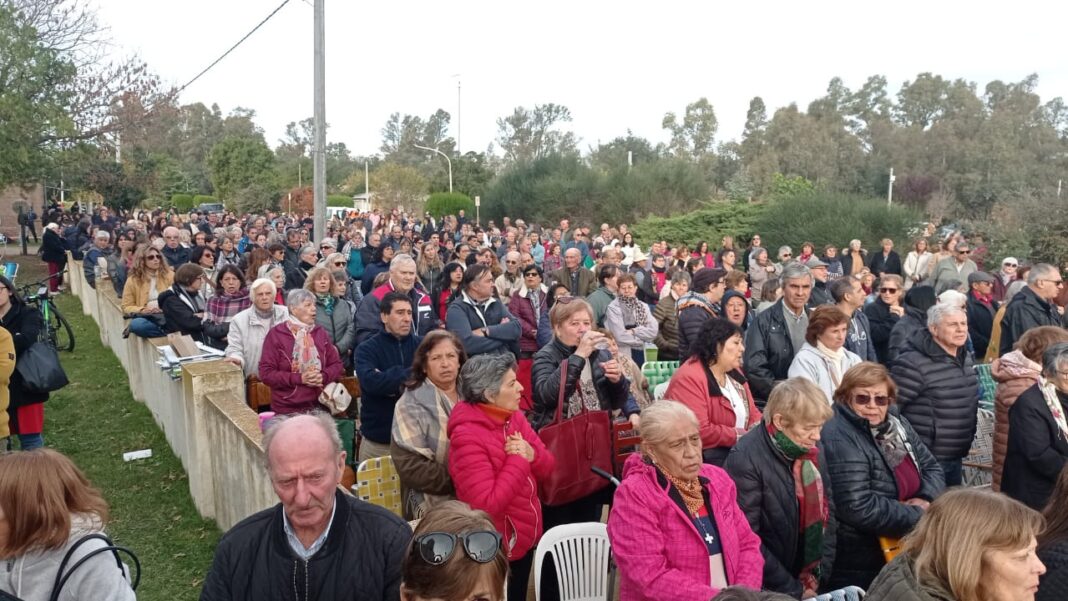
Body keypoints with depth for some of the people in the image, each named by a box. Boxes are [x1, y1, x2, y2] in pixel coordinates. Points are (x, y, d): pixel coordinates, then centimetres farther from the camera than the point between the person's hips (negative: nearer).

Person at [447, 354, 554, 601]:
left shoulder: (514, 416, -1)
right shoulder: (468, 436, -24)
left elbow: (547, 467, 3)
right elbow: (487, 504, -29)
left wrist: (532, 455, -19)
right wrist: (518, 459, -23)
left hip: (526, 538, 7)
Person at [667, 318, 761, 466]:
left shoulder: (734, 372, 12)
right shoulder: (689, 379, -19)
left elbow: (752, 413, 16)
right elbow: (699, 432, -27)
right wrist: (741, 436, -17)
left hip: (737, 449, 9)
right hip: (704, 456, -9)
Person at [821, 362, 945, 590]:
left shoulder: (896, 424, 6)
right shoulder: (839, 438, -21)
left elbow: (932, 467, 13)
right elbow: (858, 507, -27)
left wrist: (926, 499, -9)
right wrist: (920, 516, -17)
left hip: (904, 547, 8)